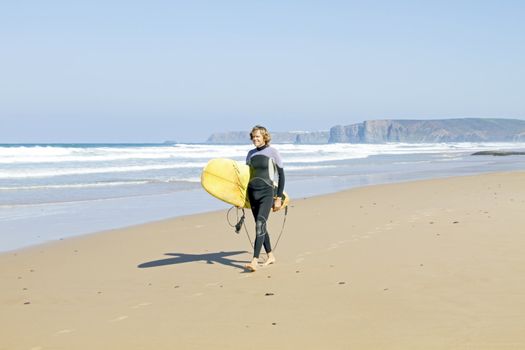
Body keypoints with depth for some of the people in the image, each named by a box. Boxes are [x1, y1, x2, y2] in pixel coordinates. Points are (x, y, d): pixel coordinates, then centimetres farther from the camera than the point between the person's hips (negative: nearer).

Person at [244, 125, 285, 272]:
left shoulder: (272, 152, -4)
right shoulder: (251, 154, 11)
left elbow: (281, 175, -3)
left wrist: (279, 198, -7)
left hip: (267, 192, -6)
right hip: (252, 192, 6)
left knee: (260, 224, -18)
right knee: (260, 226, 11)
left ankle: (255, 261, -26)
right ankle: (270, 256, 26)